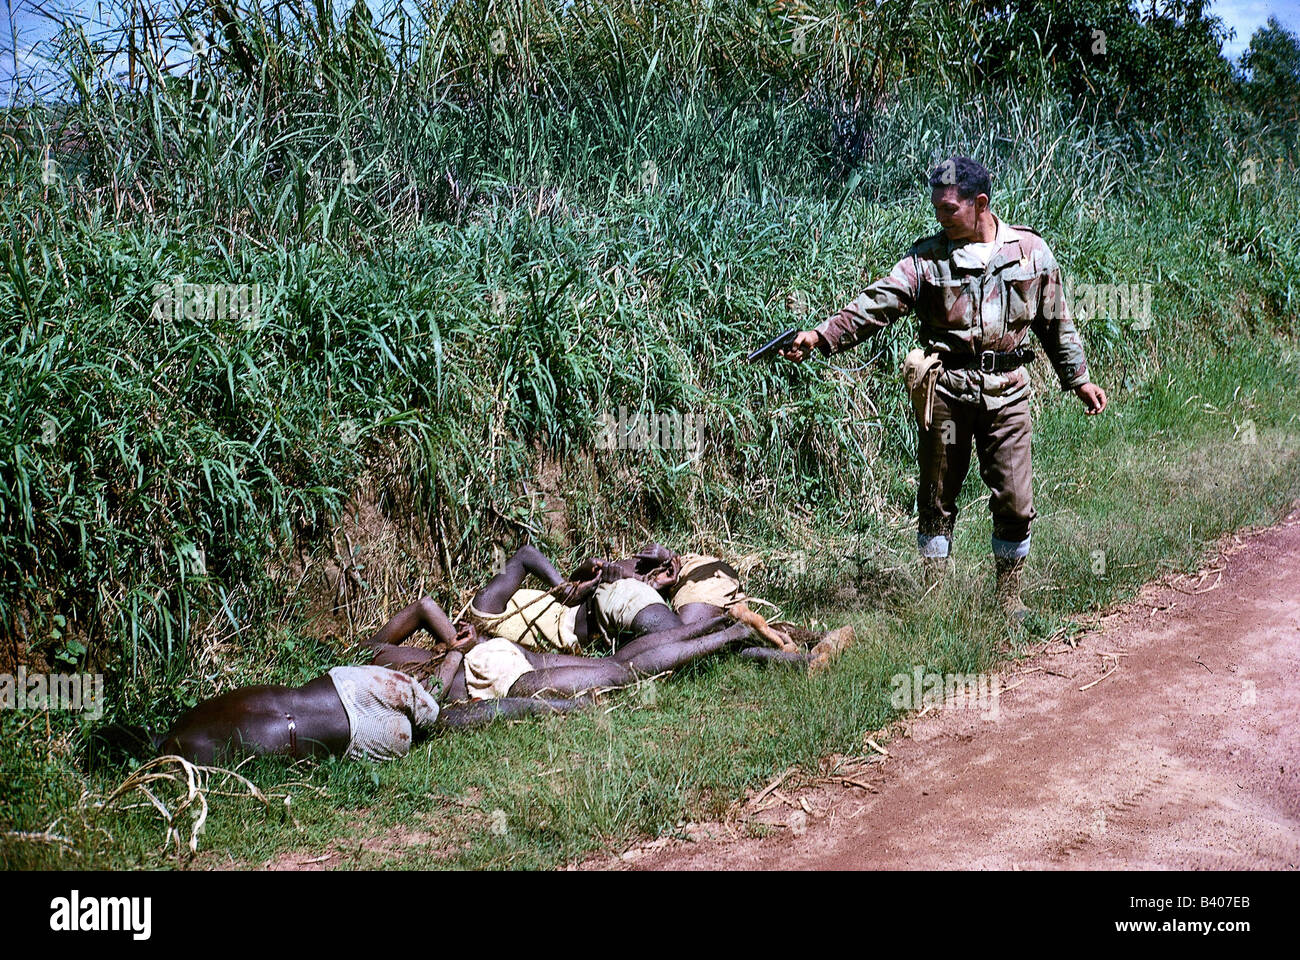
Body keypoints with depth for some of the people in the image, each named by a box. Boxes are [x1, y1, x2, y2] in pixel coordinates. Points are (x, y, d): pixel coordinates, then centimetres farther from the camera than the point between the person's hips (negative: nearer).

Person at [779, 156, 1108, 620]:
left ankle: (1009, 599, 17)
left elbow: (1056, 321, 15)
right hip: (945, 390, 0)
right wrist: (820, 336, -20)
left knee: (1015, 502, 1)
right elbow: (876, 304, -8)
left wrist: (1079, 378, 17)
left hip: (1007, 392, 0)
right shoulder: (928, 257, 2)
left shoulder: (1030, 251, 6)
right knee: (937, 497, 6)